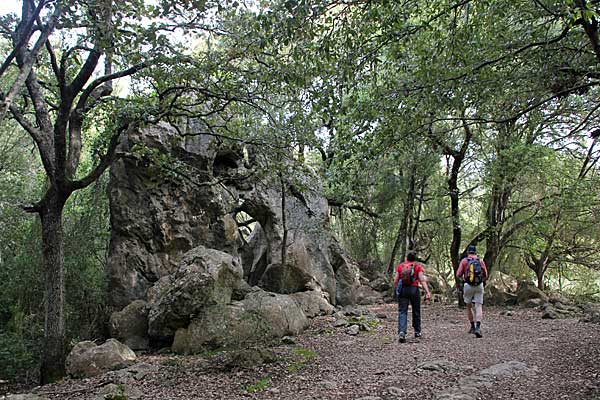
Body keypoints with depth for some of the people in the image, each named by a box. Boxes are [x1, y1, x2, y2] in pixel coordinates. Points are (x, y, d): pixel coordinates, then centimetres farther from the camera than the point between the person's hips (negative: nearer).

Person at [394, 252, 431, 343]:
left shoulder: (400, 266, 8)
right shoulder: (417, 267, 5)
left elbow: (395, 281, 4)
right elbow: (422, 280, -7)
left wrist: (396, 290, 19)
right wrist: (427, 292, -12)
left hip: (402, 290, 1)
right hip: (414, 289, 0)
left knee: (402, 312, -1)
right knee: (416, 311, 16)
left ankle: (401, 332, -18)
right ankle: (417, 332, 27)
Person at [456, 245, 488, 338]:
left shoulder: (464, 261, 2)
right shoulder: (481, 261, 7)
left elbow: (458, 275, -2)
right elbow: (485, 276, 8)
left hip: (468, 286, -1)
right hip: (479, 286, 1)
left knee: (469, 306, 16)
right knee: (478, 307, -4)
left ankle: (472, 326, 20)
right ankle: (478, 327, -20)